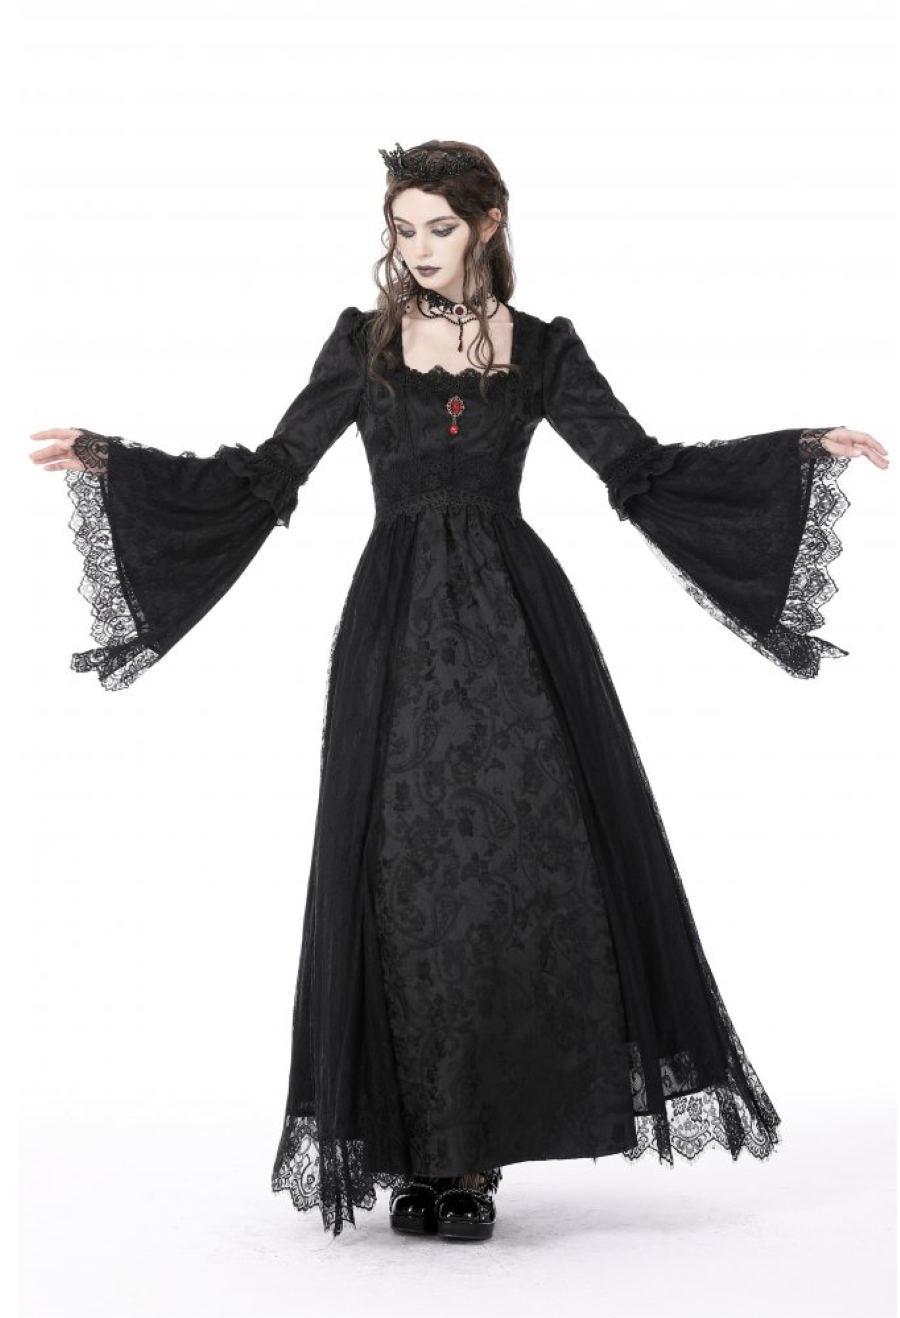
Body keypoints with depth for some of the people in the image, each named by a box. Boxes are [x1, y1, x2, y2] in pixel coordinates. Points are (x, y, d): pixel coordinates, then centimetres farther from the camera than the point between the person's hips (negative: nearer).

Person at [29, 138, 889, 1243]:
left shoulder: (542, 347, 10)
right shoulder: (363, 343, 9)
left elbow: (642, 471, 8)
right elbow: (265, 476, 7)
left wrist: (808, 451, 2)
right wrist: (108, 462, -1)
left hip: (513, 617, 0)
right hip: (399, 625, 0)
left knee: (530, 867, -6)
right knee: (404, 877, -3)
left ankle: (478, 1151, 5)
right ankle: (422, 1153, 6)